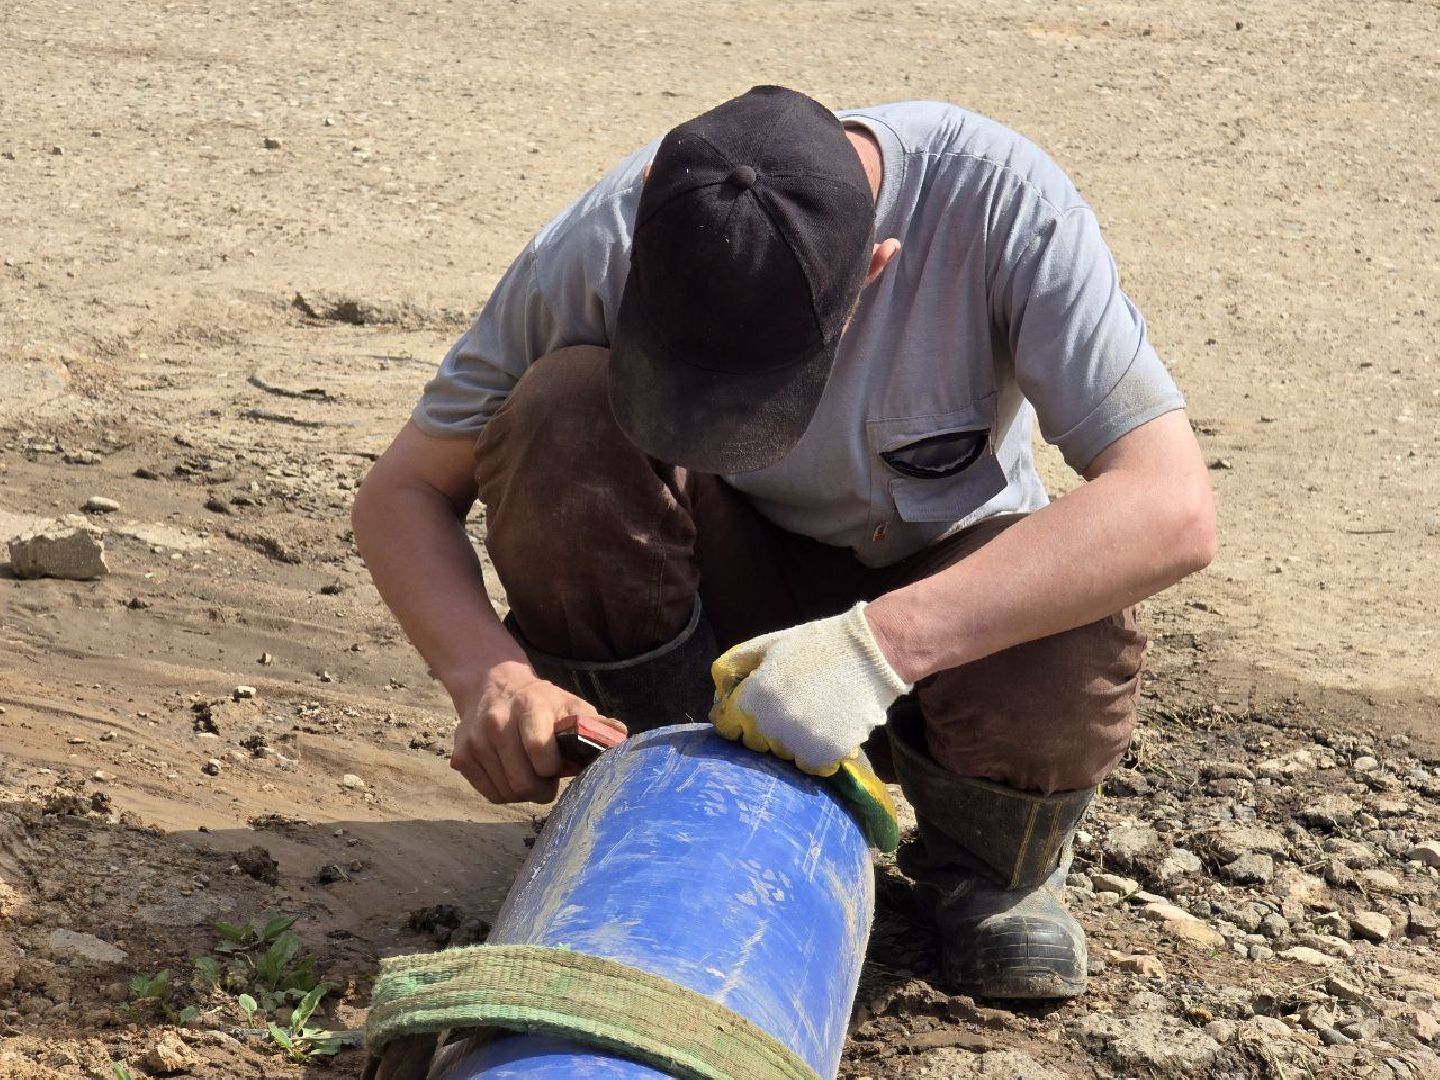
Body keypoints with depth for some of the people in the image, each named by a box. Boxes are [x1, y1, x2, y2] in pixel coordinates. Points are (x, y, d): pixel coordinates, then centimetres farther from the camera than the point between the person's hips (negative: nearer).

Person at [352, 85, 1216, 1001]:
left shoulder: (1000, 201, -29)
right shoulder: (609, 239, -23)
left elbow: (1174, 511, -37)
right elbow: (403, 491, -14)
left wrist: (882, 643, -47)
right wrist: (488, 671, -35)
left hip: (934, 591, -1)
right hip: (731, 589, 2)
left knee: (1074, 647, -37)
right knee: (561, 414, -29)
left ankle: (988, 858, 0)